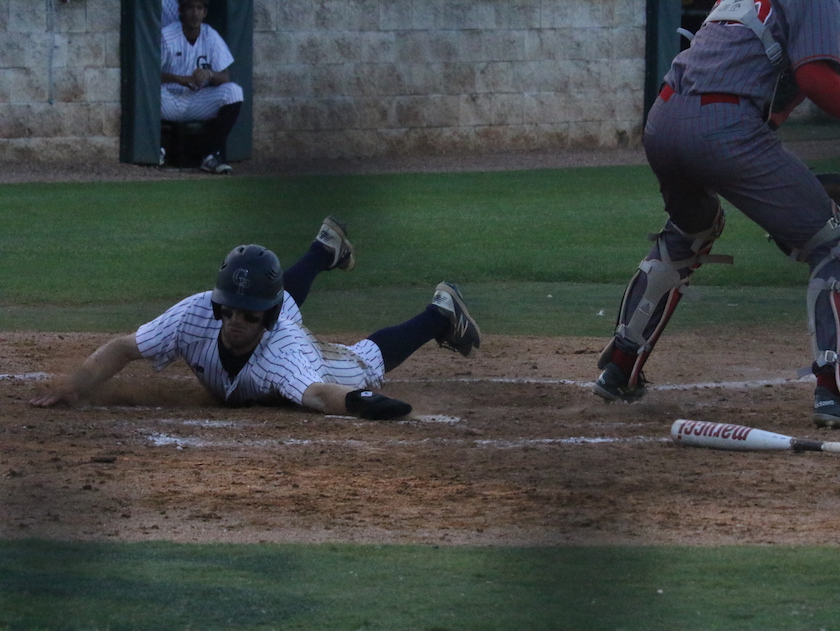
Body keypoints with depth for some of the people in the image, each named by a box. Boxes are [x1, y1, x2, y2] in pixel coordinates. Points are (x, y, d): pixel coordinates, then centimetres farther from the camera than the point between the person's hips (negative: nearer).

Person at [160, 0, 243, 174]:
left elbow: (225, 77, -4)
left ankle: (212, 155, -20)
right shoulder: (167, 36, -8)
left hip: (200, 104, 3)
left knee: (234, 92, -22)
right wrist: (178, 79, -31)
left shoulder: (211, 37, -1)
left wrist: (210, 75, -27)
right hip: (170, 104, -3)